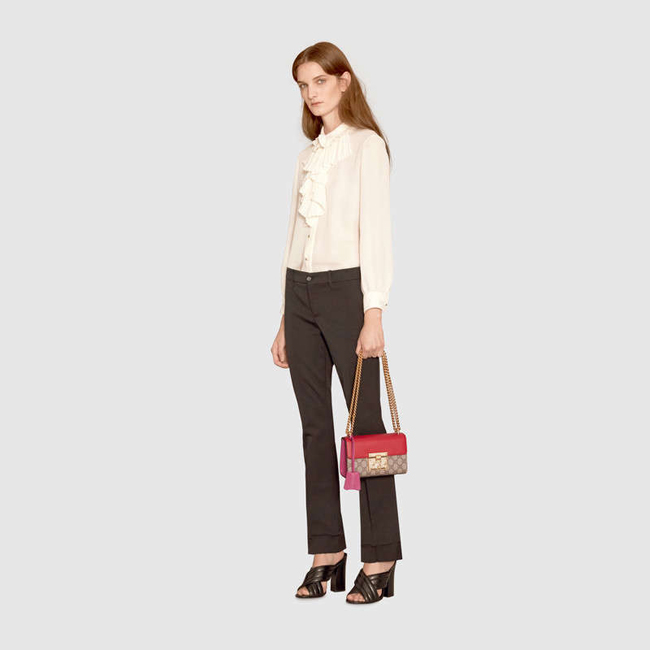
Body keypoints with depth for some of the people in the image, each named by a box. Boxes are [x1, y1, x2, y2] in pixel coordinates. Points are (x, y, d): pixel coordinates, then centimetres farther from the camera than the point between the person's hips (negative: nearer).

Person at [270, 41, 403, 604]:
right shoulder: (309, 154, 17)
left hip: (345, 287, -7)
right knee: (316, 427, 6)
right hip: (300, 290, 7)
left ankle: (380, 560, 0)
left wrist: (374, 313, -17)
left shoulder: (366, 146, -2)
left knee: (365, 421, -5)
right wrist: (285, 322, 15)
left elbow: (376, 230, -10)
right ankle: (327, 554, 11)